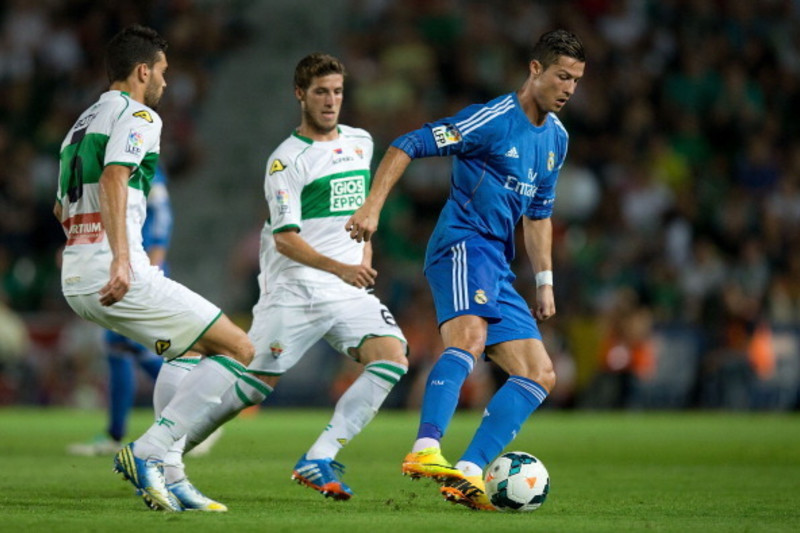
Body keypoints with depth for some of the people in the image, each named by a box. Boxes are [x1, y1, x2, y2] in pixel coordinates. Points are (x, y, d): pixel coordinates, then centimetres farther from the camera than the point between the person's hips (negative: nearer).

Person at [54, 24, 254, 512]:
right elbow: (113, 179, -21)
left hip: (75, 282, 9)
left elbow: (62, 208, 36)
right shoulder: (138, 115, -3)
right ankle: (146, 453, -13)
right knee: (238, 349, -5)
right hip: (120, 276, -9)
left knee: (192, 348, 25)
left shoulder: (82, 123, 25)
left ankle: (164, 473, 11)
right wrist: (121, 260, -31)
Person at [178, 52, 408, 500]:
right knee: (254, 385, -5)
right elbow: (285, 239, -16)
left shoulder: (361, 142, 13)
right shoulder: (286, 160, -7)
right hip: (294, 291, -5)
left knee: (392, 358, -19)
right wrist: (338, 267, -28)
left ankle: (319, 461, -19)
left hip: (350, 291, 5)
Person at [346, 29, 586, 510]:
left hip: (498, 267, 9)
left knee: (540, 375, 2)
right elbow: (408, 146, -10)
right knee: (469, 337, -35)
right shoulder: (493, 119, -8)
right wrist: (373, 207, -20)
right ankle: (425, 451, -50)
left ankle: (468, 474, -6)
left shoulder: (556, 138, 17)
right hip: (463, 245, -9)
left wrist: (545, 281, 22)